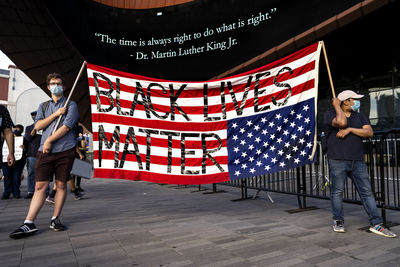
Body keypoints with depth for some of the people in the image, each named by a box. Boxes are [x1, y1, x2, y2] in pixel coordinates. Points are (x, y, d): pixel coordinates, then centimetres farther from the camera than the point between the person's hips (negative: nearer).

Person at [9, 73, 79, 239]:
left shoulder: (71, 105, 8)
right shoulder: (43, 106, 21)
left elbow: (66, 126, -6)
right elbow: (38, 126, 6)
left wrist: (49, 140, -8)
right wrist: (55, 114, -4)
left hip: (65, 150, -2)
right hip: (45, 151, 3)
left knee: (61, 185, 2)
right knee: (40, 186, -2)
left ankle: (55, 219, 12)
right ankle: (29, 223, -1)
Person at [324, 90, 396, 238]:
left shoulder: (359, 116, 17)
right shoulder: (329, 114, 1)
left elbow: (369, 132, 4)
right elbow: (341, 122, -21)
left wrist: (350, 129, -8)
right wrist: (336, 106, -8)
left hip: (358, 161, 5)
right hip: (338, 160, -5)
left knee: (367, 191, 3)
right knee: (337, 191, 1)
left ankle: (376, 224, 9)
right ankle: (338, 221, 16)